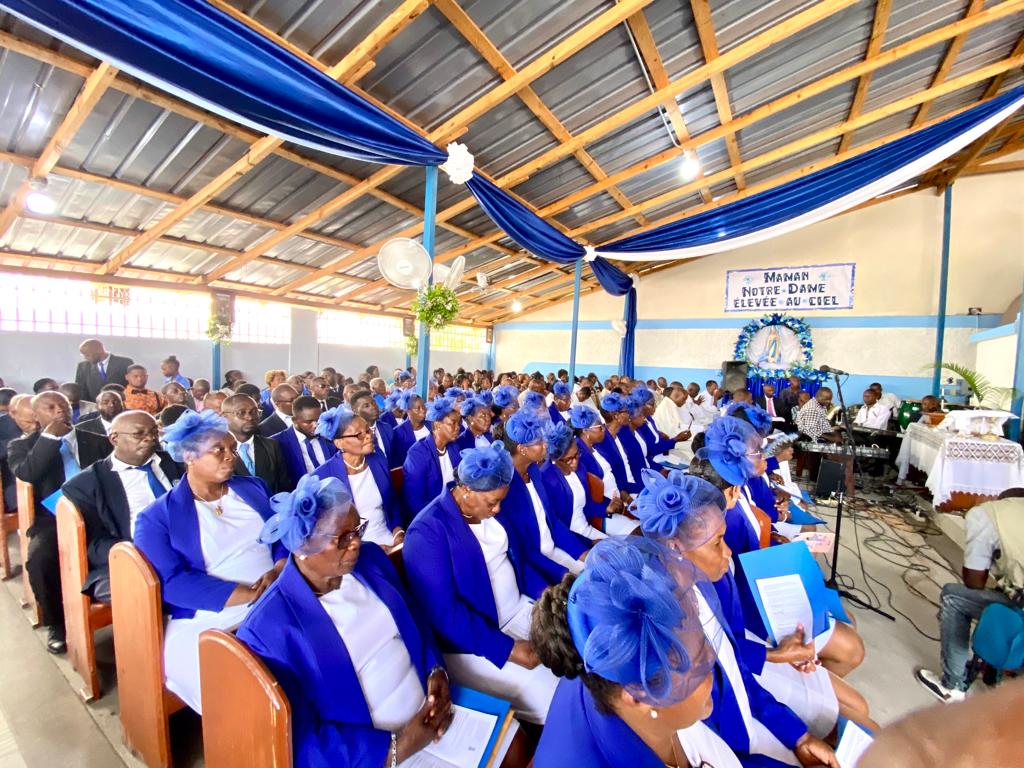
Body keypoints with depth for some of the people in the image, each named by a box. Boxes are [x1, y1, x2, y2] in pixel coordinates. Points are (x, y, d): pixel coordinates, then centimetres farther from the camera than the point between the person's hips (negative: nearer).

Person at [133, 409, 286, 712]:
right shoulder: (157, 517, 1)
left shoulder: (253, 488, 13)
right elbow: (172, 583, -10)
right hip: (207, 622, -3)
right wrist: (253, 594, -19)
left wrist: (278, 571, -13)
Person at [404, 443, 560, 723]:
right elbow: (445, 613, -25)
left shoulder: (488, 507, 0)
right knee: (553, 696, -17)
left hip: (519, 609, 7)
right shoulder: (427, 532, -23)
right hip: (471, 641, -7)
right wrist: (507, 648, -26)